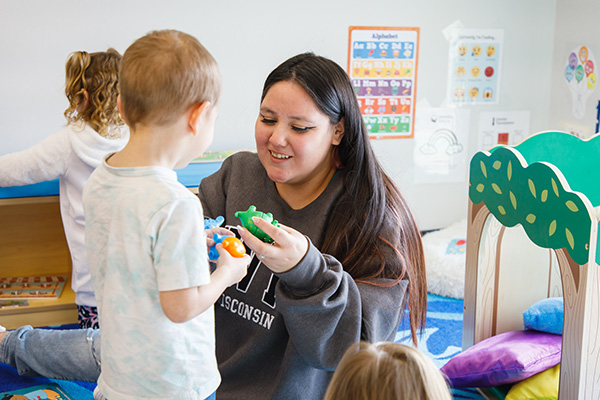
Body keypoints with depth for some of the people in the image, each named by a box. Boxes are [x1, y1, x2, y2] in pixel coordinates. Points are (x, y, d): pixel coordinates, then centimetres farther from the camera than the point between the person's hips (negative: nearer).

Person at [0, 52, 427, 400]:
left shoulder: (376, 219, -21)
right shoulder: (236, 173, -9)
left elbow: (358, 344, -26)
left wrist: (305, 269, -41)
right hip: (204, 356, 5)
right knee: (104, 347, 20)